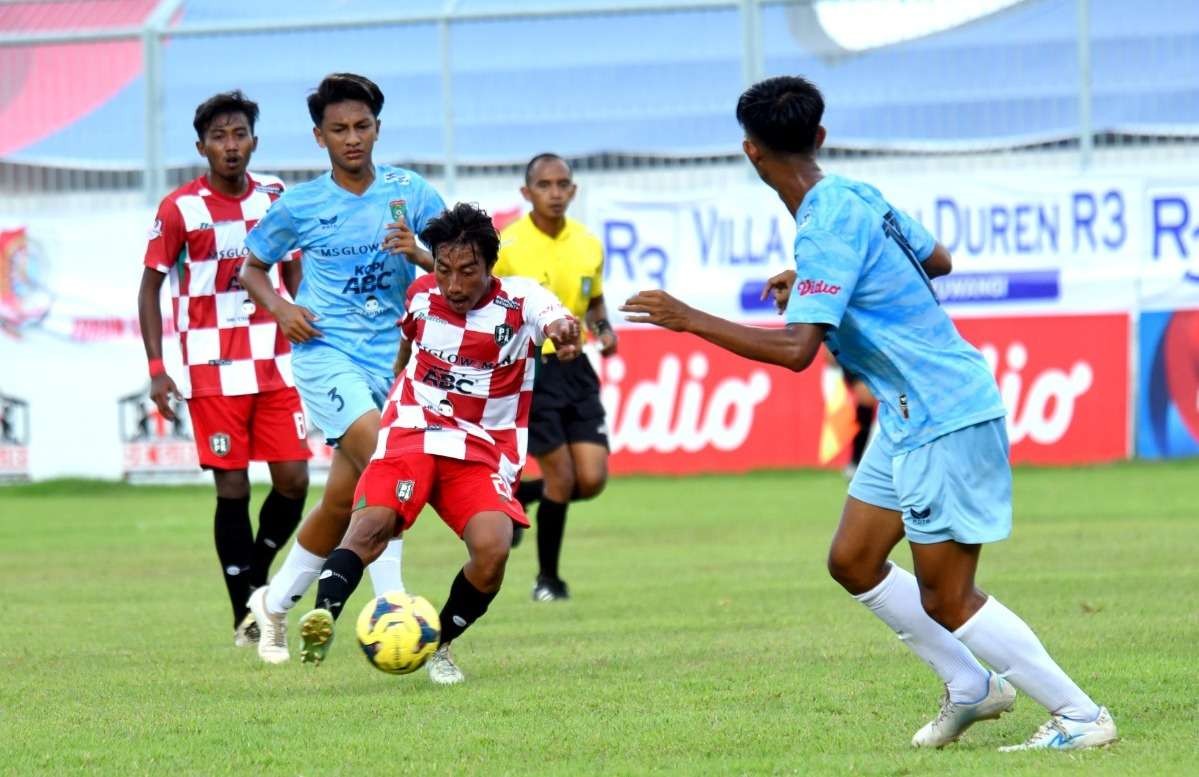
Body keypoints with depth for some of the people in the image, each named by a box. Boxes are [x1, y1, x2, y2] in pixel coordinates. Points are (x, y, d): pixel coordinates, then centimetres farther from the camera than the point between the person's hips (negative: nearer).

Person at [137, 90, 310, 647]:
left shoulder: (274, 198, 5)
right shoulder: (180, 209, -6)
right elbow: (150, 287, -1)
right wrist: (156, 369, -8)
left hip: (274, 363, 4)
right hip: (213, 368, -4)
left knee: (293, 480, -4)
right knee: (233, 488, -4)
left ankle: (258, 573, 22)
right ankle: (245, 617, 2)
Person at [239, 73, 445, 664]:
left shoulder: (410, 193, 3)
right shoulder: (300, 205, 2)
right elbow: (252, 267, 15)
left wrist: (417, 253, -18)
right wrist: (279, 308, -5)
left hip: (388, 357, 3)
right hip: (325, 351, -3)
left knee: (343, 500, 8)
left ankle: (275, 603, 29)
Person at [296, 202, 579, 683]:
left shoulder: (519, 301, -10)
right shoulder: (420, 296, 2)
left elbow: (557, 322, -32)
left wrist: (565, 332, -55)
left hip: (484, 453, -1)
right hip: (412, 435, 1)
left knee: (492, 550, -23)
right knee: (371, 525, -27)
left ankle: (439, 647, -1)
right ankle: (323, 617, -40)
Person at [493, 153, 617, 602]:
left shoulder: (588, 246, 7)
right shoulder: (506, 246, -10)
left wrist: (603, 329, 3)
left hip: (574, 367, 5)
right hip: (527, 368, -5)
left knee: (591, 479, -5)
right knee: (562, 476, -8)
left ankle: (517, 498, 25)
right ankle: (547, 578, 12)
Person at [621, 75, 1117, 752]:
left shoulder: (826, 229, -22)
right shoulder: (858, 196, 6)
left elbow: (797, 350, -30)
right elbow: (938, 260, 23)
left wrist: (690, 320, -24)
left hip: (945, 418, -10)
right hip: (912, 417, 10)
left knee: (945, 600, -4)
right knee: (853, 562, 15)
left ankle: (1081, 717, 1)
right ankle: (972, 686, 23)